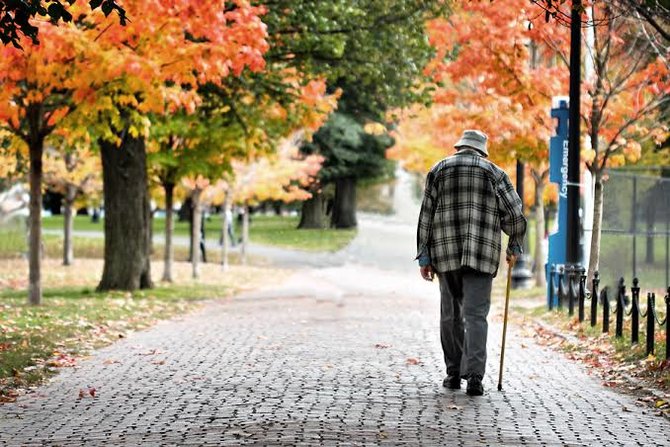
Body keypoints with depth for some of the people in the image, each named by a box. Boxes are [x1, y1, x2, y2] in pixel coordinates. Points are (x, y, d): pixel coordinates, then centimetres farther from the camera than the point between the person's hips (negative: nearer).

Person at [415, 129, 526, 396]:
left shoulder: (439, 170, 10)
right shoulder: (494, 173, 7)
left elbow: (426, 216, 5)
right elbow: (515, 215, 2)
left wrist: (424, 257, 6)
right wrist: (514, 247, 17)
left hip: (446, 253, 1)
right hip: (482, 254, -1)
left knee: (450, 314, 12)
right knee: (476, 315, -5)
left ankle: (454, 374, 16)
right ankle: (474, 376, -15)